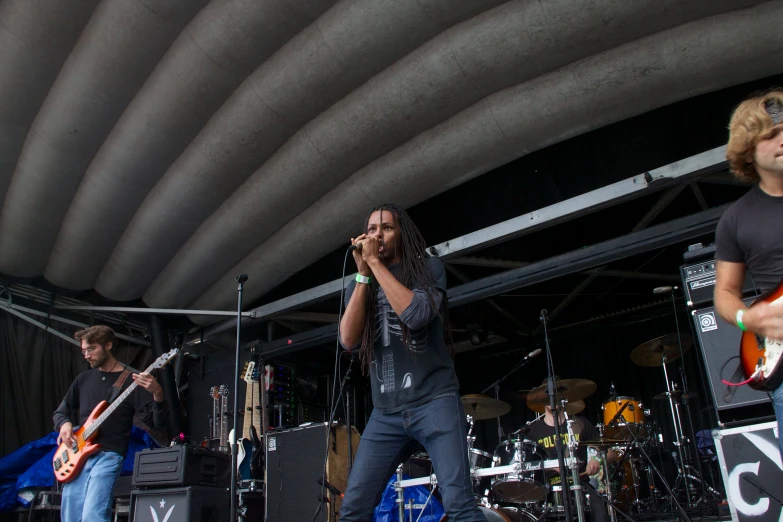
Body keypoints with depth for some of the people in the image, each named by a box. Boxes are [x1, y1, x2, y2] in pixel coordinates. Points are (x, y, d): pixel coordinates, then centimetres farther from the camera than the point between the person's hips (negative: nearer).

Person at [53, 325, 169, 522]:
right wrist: (64, 424, 0)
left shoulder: (131, 379, -2)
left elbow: (157, 421, -10)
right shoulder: (84, 378, 15)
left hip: (108, 455, -6)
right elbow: (60, 411, 25)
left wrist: (157, 393, -31)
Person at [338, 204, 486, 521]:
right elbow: (349, 341, -3)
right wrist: (363, 274, -6)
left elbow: (417, 314, -17)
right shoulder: (358, 287, 14)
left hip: (435, 402, -4)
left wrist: (375, 262, -11)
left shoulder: (428, 268, 3)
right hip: (386, 413, 4)